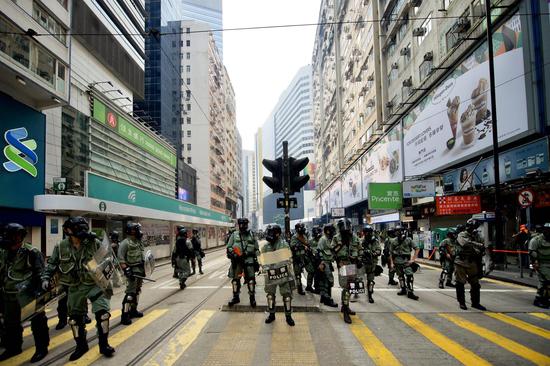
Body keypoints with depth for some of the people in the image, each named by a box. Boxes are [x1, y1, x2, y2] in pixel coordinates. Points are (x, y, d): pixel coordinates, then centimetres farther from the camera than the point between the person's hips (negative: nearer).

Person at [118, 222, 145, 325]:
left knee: (137, 291, 15)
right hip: (132, 270, -9)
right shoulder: (126, 243, -14)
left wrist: (144, 269, 21)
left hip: (140, 269, 9)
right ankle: (125, 315, -10)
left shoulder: (138, 242, 12)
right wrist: (126, 269, -24)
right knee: (130, 292, -12)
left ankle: (133, 310, 27)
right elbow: (120, 258, -18)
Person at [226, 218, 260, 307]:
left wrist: (256, 260, 7)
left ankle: (252, 297, 10)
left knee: (251, 279, -4)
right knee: (235, 279, 7)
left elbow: (256, 249, 13)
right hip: (237, 260, 1)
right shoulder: (234, 235, 5)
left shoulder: (251, 235, 8)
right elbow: (228, 247, 5)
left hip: (249, 260, 0)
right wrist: (233, 254, -11)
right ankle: (236, 297, 21)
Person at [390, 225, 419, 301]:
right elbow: (391, 253, 8)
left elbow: (416, 249, 1)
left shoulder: (408, 240, -3)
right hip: (397, 261, 3)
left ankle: (410, 292, -10)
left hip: (406, 260, -3)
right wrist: (392, 263, 4)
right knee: (400, 276, 12)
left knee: (410, 275, -14)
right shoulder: (393, 241, 3)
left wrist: (413, 259, -5)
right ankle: (403, 289, 28)